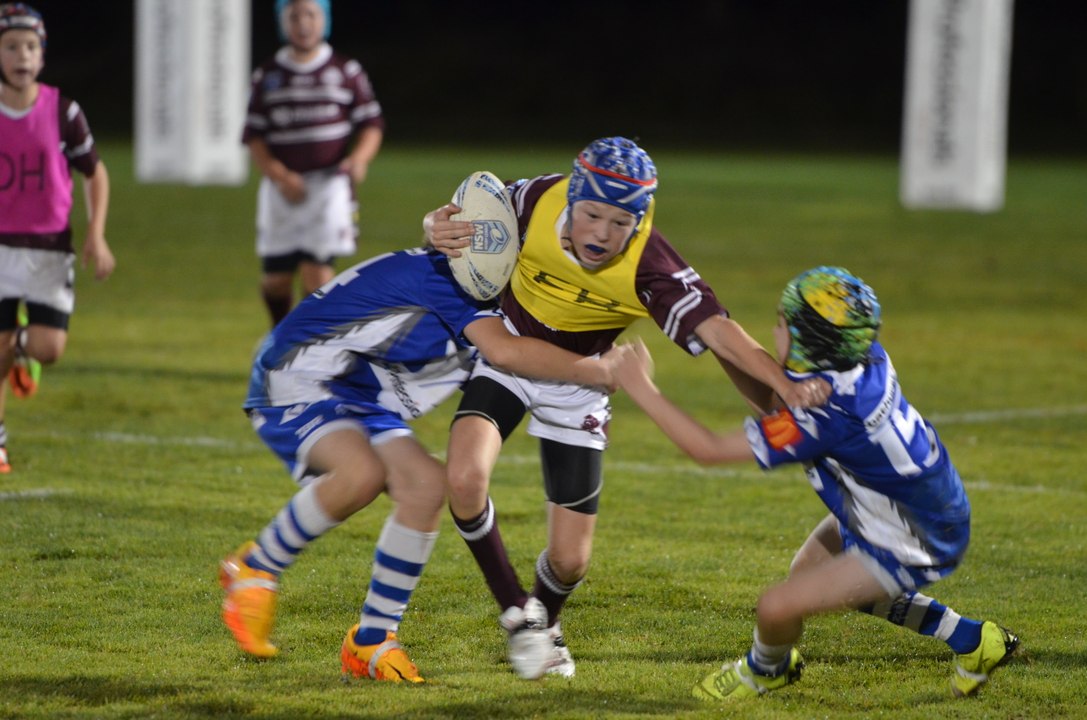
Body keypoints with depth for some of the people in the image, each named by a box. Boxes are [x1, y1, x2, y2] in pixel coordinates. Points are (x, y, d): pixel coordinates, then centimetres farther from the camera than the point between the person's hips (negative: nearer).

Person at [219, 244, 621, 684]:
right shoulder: (449, 276, -21)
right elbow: (506, 352, -34)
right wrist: (601, 371, -27)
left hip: (359, 402, 9)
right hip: (294, 380, -9)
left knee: (426, 485, -13)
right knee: (362, 474, -35)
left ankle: (371, 641, -3)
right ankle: (255, 568, -12)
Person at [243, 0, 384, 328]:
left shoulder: (346, 72, 4)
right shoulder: (267, 77, 8)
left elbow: (372, 125, 3)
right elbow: (254, 137, 5)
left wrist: (359, 158, -18)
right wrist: (279, 176, -11)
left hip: (328, 184, -2)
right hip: (283, 187, 2)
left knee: (317, 272, -13)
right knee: (275, 279, 6)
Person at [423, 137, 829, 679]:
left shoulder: (648, 267, -31)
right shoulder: (538, 201, -25)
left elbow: (715, 330, -42)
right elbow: (457, 221, -9)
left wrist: (782, 384, -57)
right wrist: (439, 230, -33)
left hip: (579, 381, -1)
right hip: (508, 354, 1)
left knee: (569, 560, -1)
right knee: (465, 478, -28)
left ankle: (545, 625, 38)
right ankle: (518, 614, -2)